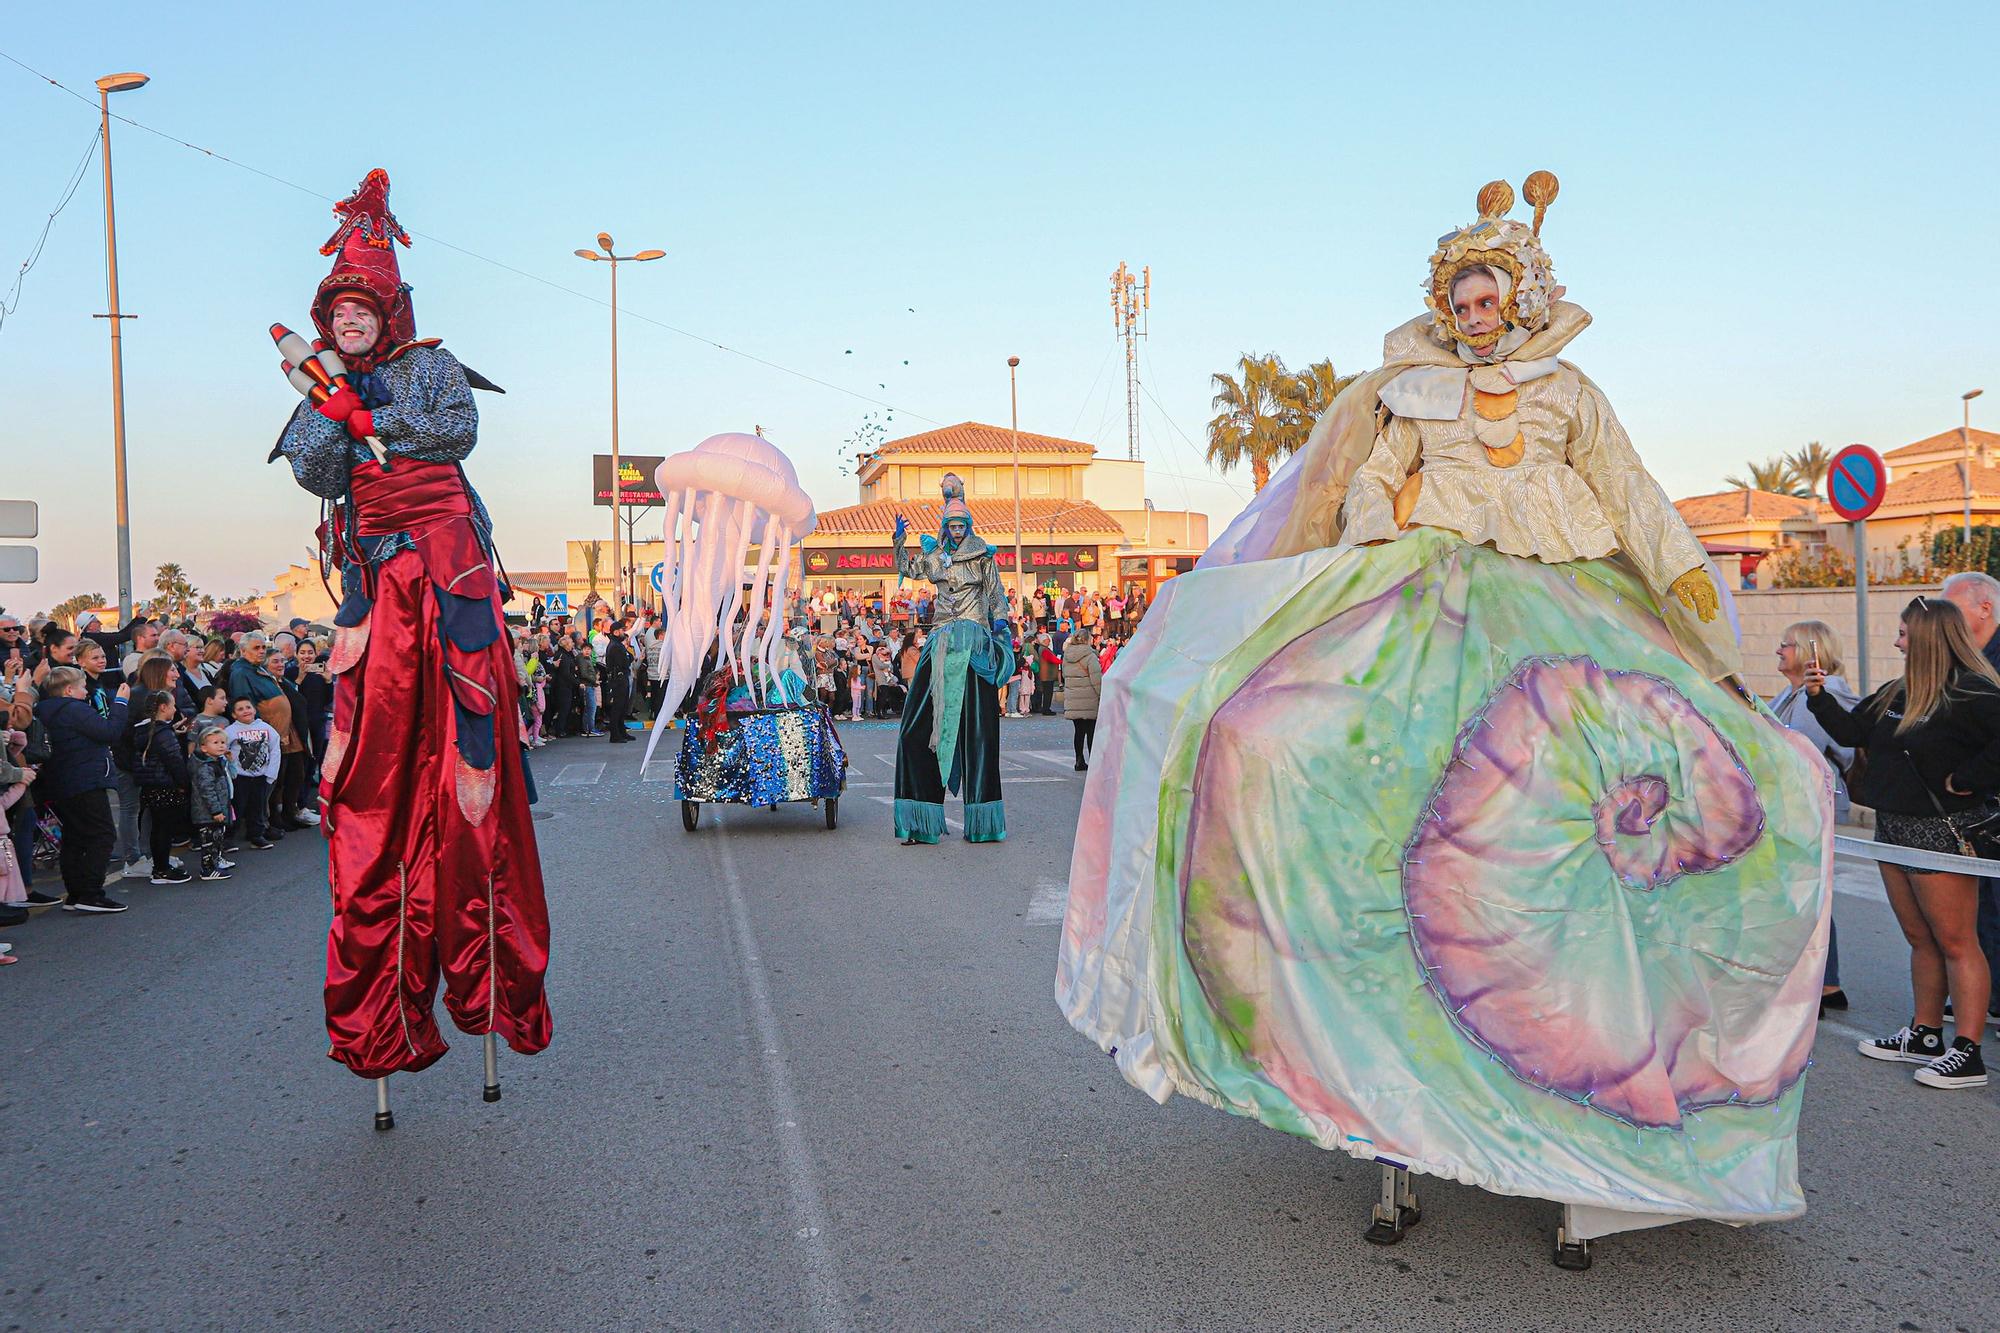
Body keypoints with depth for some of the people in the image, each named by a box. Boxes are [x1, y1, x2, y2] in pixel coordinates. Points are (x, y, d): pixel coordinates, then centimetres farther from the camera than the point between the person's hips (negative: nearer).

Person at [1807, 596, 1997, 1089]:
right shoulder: (1897, 692, 12)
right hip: (1893, 827, 9)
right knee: (1920, 939, 15)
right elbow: (1853, 732, 18)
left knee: (1955, 943, -4)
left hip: (1941, 829, -9)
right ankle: (1924, 1035, 24)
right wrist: (1820, 696, 8)